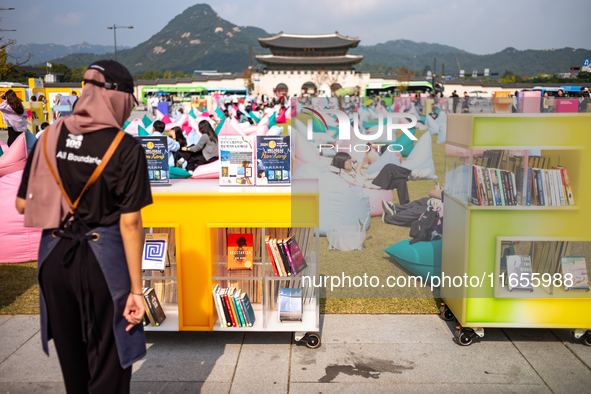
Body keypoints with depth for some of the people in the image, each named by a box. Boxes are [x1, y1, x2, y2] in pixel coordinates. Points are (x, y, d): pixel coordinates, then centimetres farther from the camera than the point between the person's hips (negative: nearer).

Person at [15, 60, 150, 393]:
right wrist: (136, 289, -11)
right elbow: (130, 222, -16)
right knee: (107, 365, 11)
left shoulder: (50, 138, -2)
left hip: (55, 256, 5)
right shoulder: (126, 148, -14)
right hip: (103, 259, -5)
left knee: (71, 355, 25)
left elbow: (22, 205, 1)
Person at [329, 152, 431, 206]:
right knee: (388, 167, -17)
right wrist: (358, 170, -15)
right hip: (371, 186, -10)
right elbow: (360, 184, -22)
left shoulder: (351, 169, 19)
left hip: (373, 183, 10)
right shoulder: (343, 175, -11)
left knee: (400, 180, -5)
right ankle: (412, 174, -4)